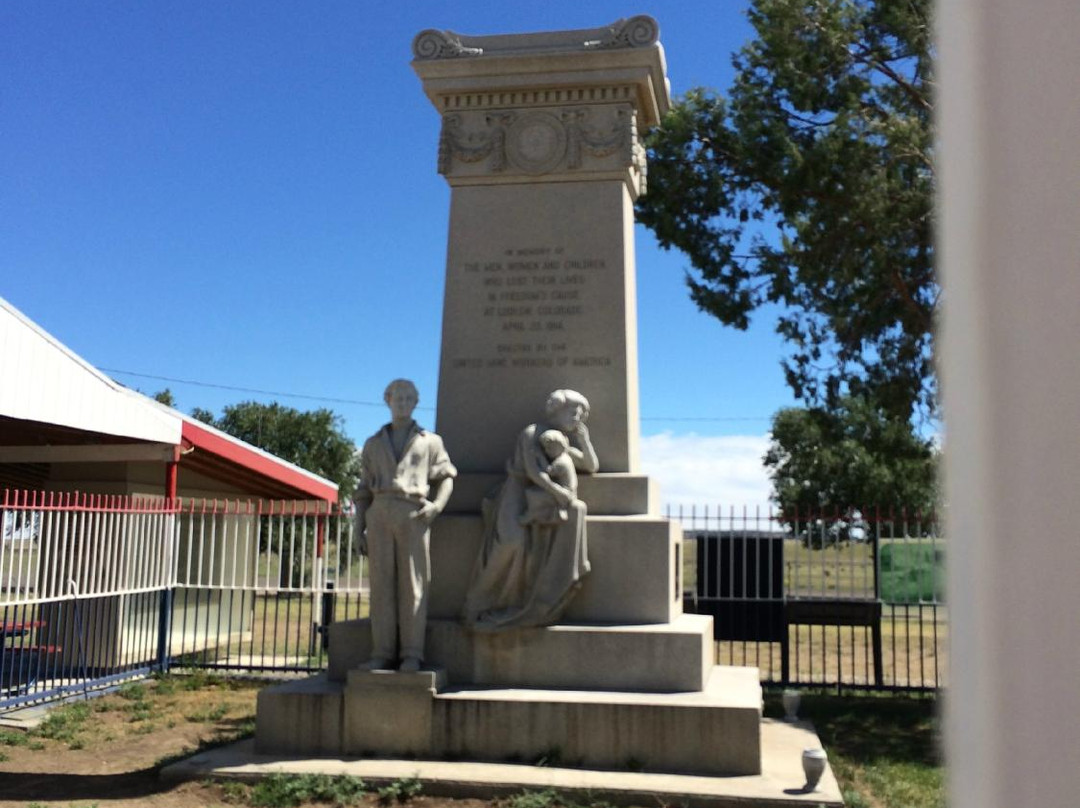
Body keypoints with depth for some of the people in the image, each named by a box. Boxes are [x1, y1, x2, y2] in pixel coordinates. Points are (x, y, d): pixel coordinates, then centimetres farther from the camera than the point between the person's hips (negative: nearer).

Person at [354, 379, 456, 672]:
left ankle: (412, 655, -4)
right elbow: (364, 491, 17)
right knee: (381, 585, -2)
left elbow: (446, 477, 10)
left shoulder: (430, 441, 14)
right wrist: (360, 530, 8)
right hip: (380, 516, 2)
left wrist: (437, 505, -10)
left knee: (412, 585, -6)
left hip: (413, 517, -2)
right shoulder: (373, 444, 19)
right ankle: (382, 653, 0)